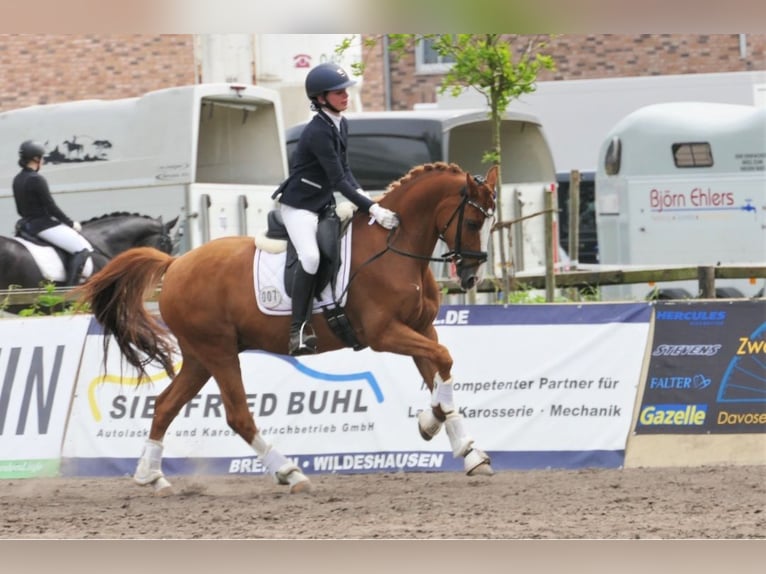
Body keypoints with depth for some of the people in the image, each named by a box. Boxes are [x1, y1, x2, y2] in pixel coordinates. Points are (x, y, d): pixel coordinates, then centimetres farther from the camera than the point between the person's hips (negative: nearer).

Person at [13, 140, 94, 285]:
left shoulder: (18, 180, 9)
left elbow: (21, 210, 16)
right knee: (83, 250, -11)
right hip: (44, 226, -10)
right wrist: (71, 223, -4)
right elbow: (51, 207, -17)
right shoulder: (37, 180, -19)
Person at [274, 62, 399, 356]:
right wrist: (372, 209, -26)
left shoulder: (341, 125, 5)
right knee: (310, 257, -27)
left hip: (324, 204, 10)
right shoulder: (318, 132, -23)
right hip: (299, 205, -10)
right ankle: (299, 330, -24)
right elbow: (337, 180, -24)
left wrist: (363, 197, -4)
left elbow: (344, 170, 13)